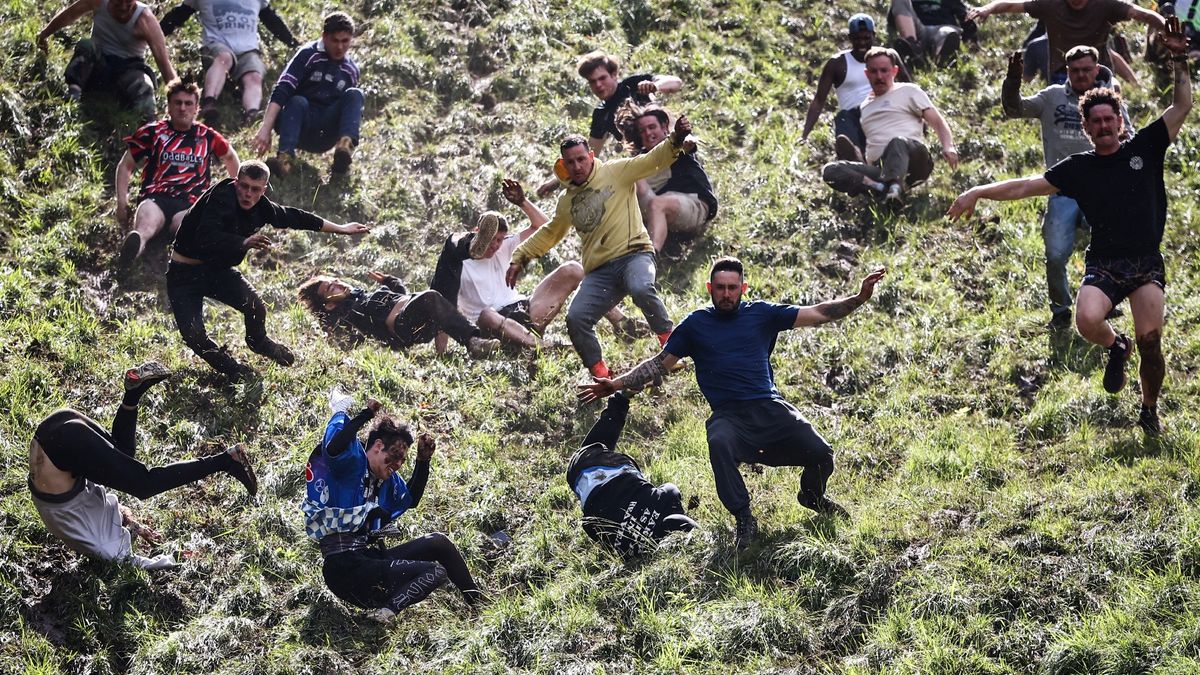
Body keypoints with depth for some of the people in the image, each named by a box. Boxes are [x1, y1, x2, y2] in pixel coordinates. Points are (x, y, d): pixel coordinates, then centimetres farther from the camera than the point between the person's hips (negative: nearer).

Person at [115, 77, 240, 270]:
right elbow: (125, 166, 21)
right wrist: (122, 203, 10)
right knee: (144, 227, -41)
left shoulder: (207, 136, 20)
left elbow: (230, 157, 40)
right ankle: (133, 245, -74)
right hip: (155, 198, -1)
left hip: (189, 203, 1)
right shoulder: (153, 133, 16)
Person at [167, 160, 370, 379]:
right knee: (194, 335, -19)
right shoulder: (222, 198, -27)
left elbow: (293, 217, 10)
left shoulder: (260, 207, -5)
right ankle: (230, 368, 11)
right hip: (185, 273, -5)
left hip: (217, 269, 5)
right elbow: (206, 238, -40)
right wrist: (244, 243, -52)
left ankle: (257, 342, 20)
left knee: (256, 308, -16)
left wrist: (340, 229, 16)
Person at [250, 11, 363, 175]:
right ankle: (284, 158, -56)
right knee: (298, 102, -34)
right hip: (300, 127, -3)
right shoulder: (308, 54, -3)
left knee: (355, 95, -20)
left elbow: (353, 107, 23)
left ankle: (345, 145, -46)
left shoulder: (351, 70, 11)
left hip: (325, 136, 3)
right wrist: (265, 129, -27)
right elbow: (280, 91, -14)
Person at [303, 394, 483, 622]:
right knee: (435, 572, -13)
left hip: (372, 560, 10)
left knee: (439, 543, 9)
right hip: (346, 568, -10)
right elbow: (334, 447, -29)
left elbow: (410, 499, 35)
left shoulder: (387, 479, 20)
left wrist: (423, 462, 19)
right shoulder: (351, 461, -6)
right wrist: (366, 415, -17)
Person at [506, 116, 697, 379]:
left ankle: (669, 340, -17)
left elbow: (653, 160, -5)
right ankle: (601, 375, -4)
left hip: (634, 254, -5)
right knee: (576, 318, -16)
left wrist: (676, 139, -23)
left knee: (641, 289, -37)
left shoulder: (616, 172, 6)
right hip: (599, 272, 5)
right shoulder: (566, 201, 21)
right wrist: (520, 257, 32)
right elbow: (549, 234, 37)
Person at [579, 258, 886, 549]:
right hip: (729, 414, -2)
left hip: (770, 406, 2)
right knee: (719, 444, -37)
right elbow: (659, 364, 16)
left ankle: (812, 495, 22)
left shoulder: (761, 313, 12)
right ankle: (744, 519, -20)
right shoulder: (696, 324, 12)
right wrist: (617, 384, 6)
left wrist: (859, 299, -1)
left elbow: (817, 314, 10)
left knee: (820, 453, -16)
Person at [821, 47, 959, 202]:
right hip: (878, 168, 4)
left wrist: (948, 147, -12)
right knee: (829, 171, -22)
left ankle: (895, 187, -64)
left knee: (898, 142, -40)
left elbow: (938, 121, 7)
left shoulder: (908, 91, 17)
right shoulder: (863, 107, 31)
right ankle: (882, 187, -40)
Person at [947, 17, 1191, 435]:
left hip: (1147, 264, 0)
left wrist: (1179, 60, -4)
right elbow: (1027, 186, 7)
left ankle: (1150, 411, 11)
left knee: (1150, 340, -15)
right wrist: (979, 193, 0)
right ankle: (1116, 348, 10)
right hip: (1103, 263, 0)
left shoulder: (1145, 148, 7)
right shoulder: (1078, 168, 8)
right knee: (1087, 321, -28)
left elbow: (1182, 106, 5)